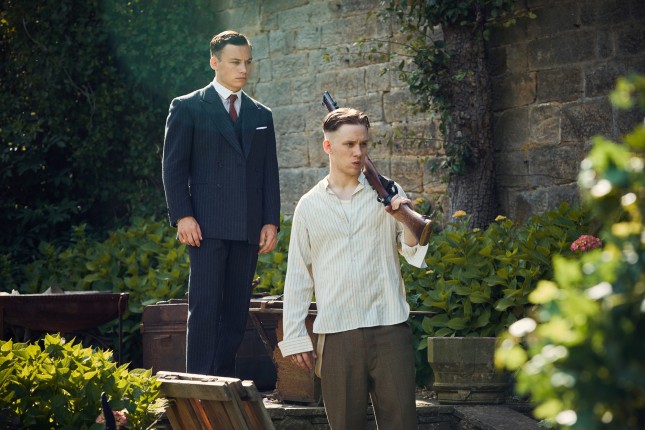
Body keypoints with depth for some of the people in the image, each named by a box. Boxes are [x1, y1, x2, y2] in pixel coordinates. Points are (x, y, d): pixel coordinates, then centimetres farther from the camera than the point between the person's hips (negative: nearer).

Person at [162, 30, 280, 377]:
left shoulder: (261, 115, 17)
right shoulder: (187, 108, 3)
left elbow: (269, 173, 15)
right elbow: (174, 167, -1)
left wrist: (271, 221, 4)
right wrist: (182, 216, -11)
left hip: (248, 228, 5)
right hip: (207, 225, -5)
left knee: (236, 310, 4)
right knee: (205, 309, -9)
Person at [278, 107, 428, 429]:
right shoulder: (309, 206, 9)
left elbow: (414, 252, 8)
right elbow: (298, 276, 11)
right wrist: (294, 337, 6)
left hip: (389, 328, 0)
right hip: (336, 331, 0)